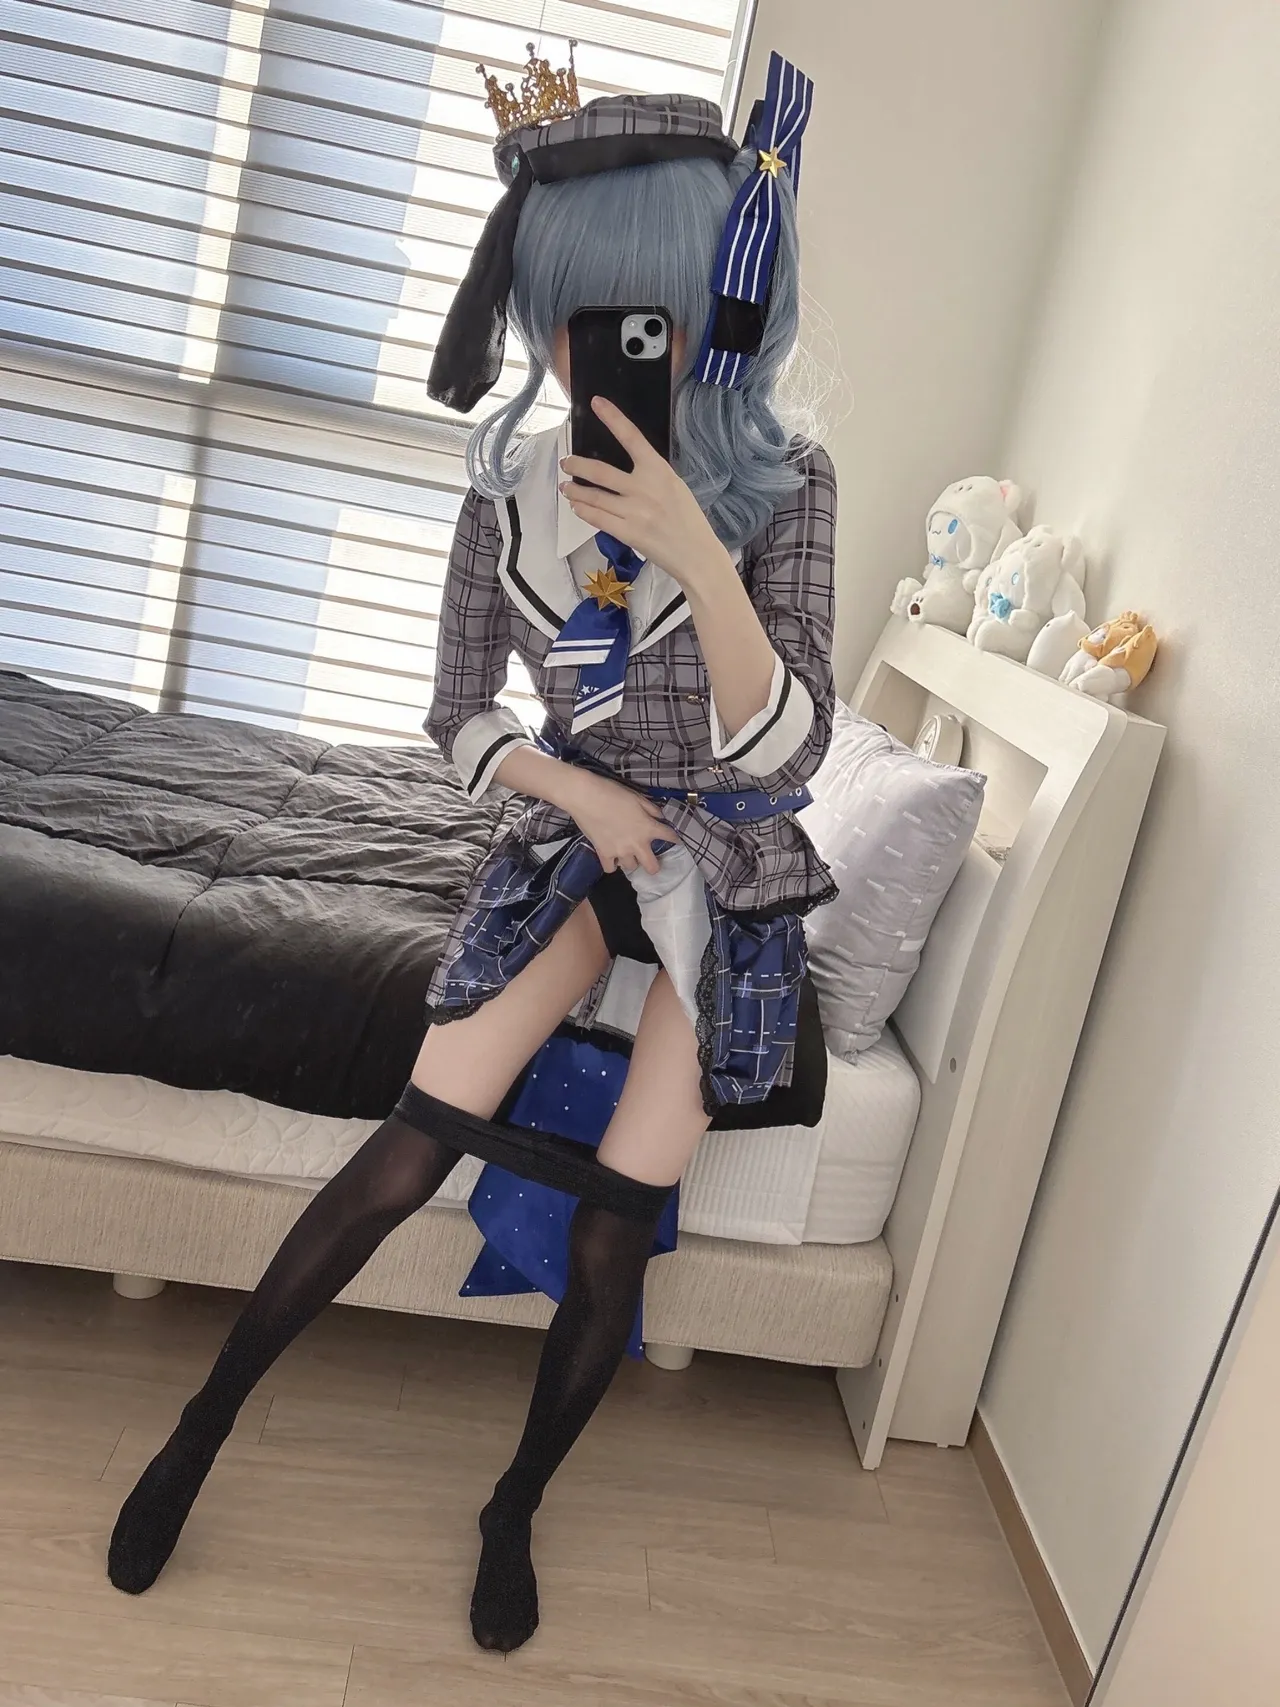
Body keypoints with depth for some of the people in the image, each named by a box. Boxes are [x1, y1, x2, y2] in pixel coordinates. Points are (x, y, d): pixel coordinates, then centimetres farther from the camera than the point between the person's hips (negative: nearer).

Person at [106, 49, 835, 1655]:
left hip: (726, 870, -1)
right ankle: (201, 1424, 10)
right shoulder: (511, 485, -4)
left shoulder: (780, 488, -11)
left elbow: (786, 752, -20)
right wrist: (574, 787, -13)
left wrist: (692, 553, -31)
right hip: (574, 841, 1)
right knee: (420, 1138, -14)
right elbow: (460, 711, 4)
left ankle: (516, 1508, 23)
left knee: (614, 1228, -4)